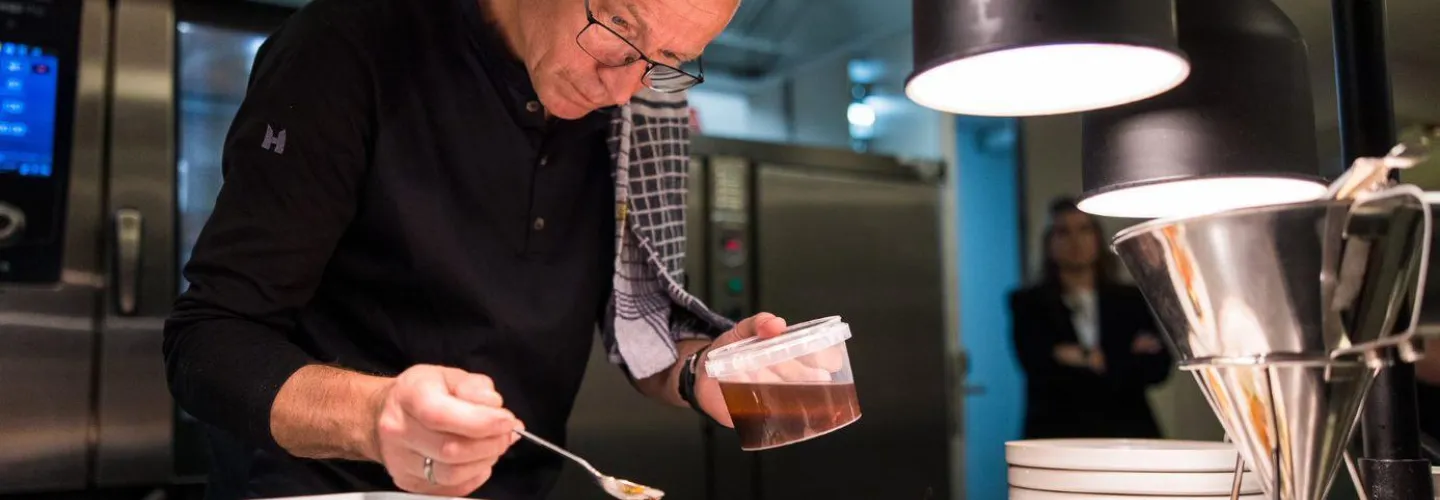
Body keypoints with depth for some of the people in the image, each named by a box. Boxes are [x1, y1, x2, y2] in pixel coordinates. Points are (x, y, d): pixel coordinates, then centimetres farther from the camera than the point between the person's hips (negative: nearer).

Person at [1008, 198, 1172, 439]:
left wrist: (1090, 361, -8)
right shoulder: (1027, 302, 8)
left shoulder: (1132, 300, 14)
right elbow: (1040, 364, -7)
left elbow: (1159, 367, 4)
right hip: (1057, 433, -2)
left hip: (1127, 431, 2)